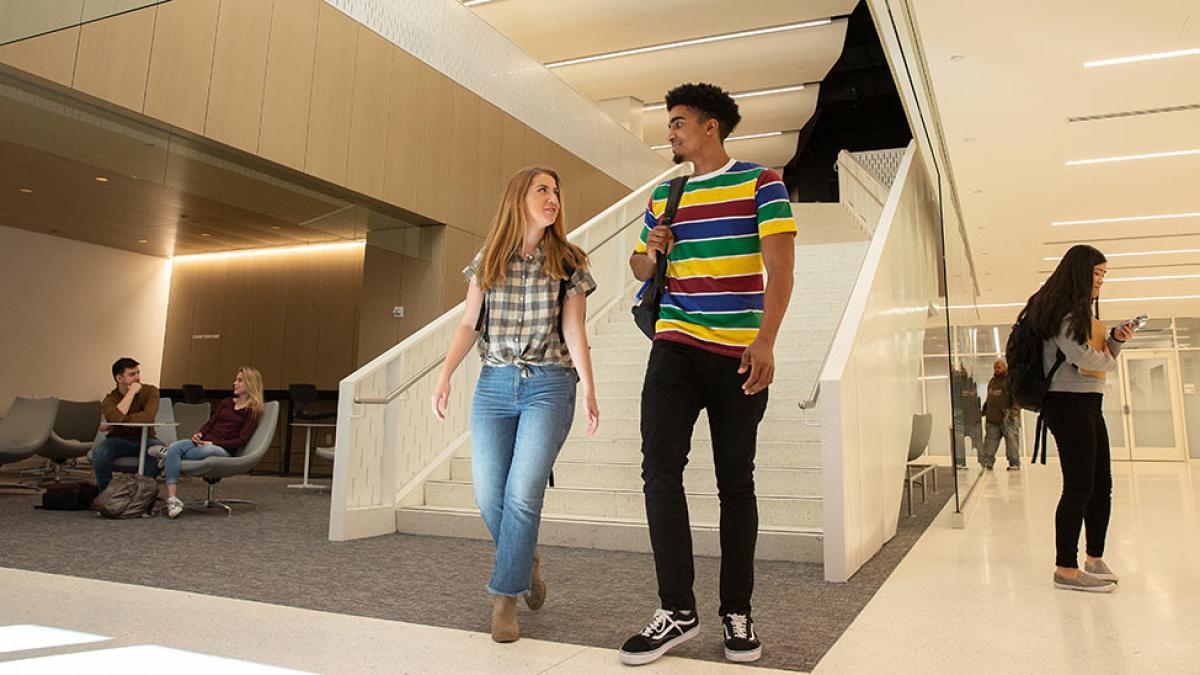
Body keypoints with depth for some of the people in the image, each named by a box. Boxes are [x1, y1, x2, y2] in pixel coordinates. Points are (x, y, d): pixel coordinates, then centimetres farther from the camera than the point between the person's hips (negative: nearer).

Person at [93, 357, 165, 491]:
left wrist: (112, 424, -22)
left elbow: (148, 417, -25)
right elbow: (117, 417, -29)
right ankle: (105, 492, -7)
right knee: (99, 451, -30)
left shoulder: (150, 391, -6)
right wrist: (132, 392, -20)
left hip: (144, 440, -1)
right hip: (119, 441, 1)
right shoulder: (109, 400, -5)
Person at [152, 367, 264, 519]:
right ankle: (172, 499, -33)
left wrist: (213, 443, -15)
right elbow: (210, 423, 19)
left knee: (206, 451, -40)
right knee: (174, 447, -24)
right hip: (203, 442, 6)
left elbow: (241, 441, -7)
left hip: (223, 450, -6)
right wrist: (199, 434, -4)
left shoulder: (253, 411, 1)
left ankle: (169, 455, -10)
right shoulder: (227, 402, 22)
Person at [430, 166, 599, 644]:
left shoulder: (569, 262, 3)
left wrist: (589, 389, -9)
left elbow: (574, 330, -1)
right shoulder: (487, 261, 8)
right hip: (494, 384, 3)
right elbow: (469, 325, 9)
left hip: (549, 385, -2)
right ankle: (527, 560, 31)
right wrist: (444, 376, -1)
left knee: (523, 494, -10)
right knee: (488, 495, 2)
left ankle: (505, 597, 5)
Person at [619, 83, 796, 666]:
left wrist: (766, 339, -22)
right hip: (676, 348, 4)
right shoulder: (663, 196, 17)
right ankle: (677, 609, -3)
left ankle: (737, 613, 16)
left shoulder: (761, 183, 2)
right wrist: (650, 251, 0)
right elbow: (640, 267, 25)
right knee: (660, 465, -13)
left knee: (735, 481, 3)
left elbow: (779, 265, -9)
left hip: (739, 355, -3)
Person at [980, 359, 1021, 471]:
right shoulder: (992, 381, 20)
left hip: (1008, 418, -7)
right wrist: (984, 410, 20)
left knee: (1012, 440, -2)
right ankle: (987, 462, 4)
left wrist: (1014, 410, -21)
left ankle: (1014, 464, 5)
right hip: (993, 418, 7)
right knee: (990, 440, 3)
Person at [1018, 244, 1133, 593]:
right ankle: (1065, 570, -3)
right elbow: (1084, 359, -20)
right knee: (1079, 486, -9)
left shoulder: (1082, 313, 21)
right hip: (1069, 404, -10)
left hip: (1089, 405, 10)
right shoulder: (1064, 311, -10)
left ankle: (1095, 558, 26)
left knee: (1102, 485, 13)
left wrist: (1115, 338, 5)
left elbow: (1104, 359, 25)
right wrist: (1108, 359, 1)